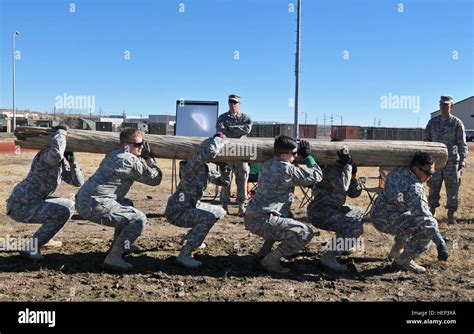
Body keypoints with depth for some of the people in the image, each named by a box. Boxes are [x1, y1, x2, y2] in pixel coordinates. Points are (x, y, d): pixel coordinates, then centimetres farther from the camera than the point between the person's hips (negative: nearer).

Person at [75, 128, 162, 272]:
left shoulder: (113, 155, 17)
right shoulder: (131, 160, -11)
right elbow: (155, 179, -3)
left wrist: (144, 157, 24)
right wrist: (150, 158, 8)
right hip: (95, 205, -10)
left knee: (127, 205, 30)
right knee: (138, 219, -11)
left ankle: (118, 245, 33)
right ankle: (113, 258, -13)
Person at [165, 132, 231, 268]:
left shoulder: (206, 169, 7)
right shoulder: (192, 165, -21)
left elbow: (224, 182, 18)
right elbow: (209, 152, -40)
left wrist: (225, 170, -1)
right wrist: (219, 139, -22)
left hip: (191, 207, 10)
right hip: (177, 212, -10)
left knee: (219, 212, 20)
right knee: (208, 218, -32)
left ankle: (190, 238, 28)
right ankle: (184, 255, -24)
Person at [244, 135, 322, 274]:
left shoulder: (267, 165, 13)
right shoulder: (288, 170, -12)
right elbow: (317, 176, -1)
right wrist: (308, 156, 9)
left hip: (250, 217, 9)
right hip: (262, 221, -9)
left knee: (286, 219, 35)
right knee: (306, 233, -6)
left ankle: (264, 251, 26)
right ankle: (271, 260, -3)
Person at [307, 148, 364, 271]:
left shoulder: (342, 170, 12)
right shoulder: (331, 169, -16)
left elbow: (354, 193, 12)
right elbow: (342, 186, -33)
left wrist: (353, 175, -3)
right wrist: (348, 165, -25)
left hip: (331, 209, 10)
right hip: (319, 212, -10)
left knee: (358, 212, 29)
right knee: (355, 227, -24)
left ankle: (342, 245, 33)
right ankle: (328, 256, -16)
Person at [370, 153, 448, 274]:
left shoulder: (400, 170, 3)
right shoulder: (413, 187, -25)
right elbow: (422, 212, -30)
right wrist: (440, 242, -27)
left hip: (377, 213, 10)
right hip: (386, 220, -10)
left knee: (414, 219, 31)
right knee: (429, 225, -18)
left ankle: (396, 251, 33)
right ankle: (403, 260, -7)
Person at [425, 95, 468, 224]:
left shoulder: (457, 123, 1)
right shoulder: (432, 122, 8)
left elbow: (462, 143, -3)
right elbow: (426, 140, 12)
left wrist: (463, 159, -13)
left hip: (451, 161, -2)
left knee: (452, 189, 3)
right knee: (433, 189, 5)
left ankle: (451, 215, 14)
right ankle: (431, 213, 15)